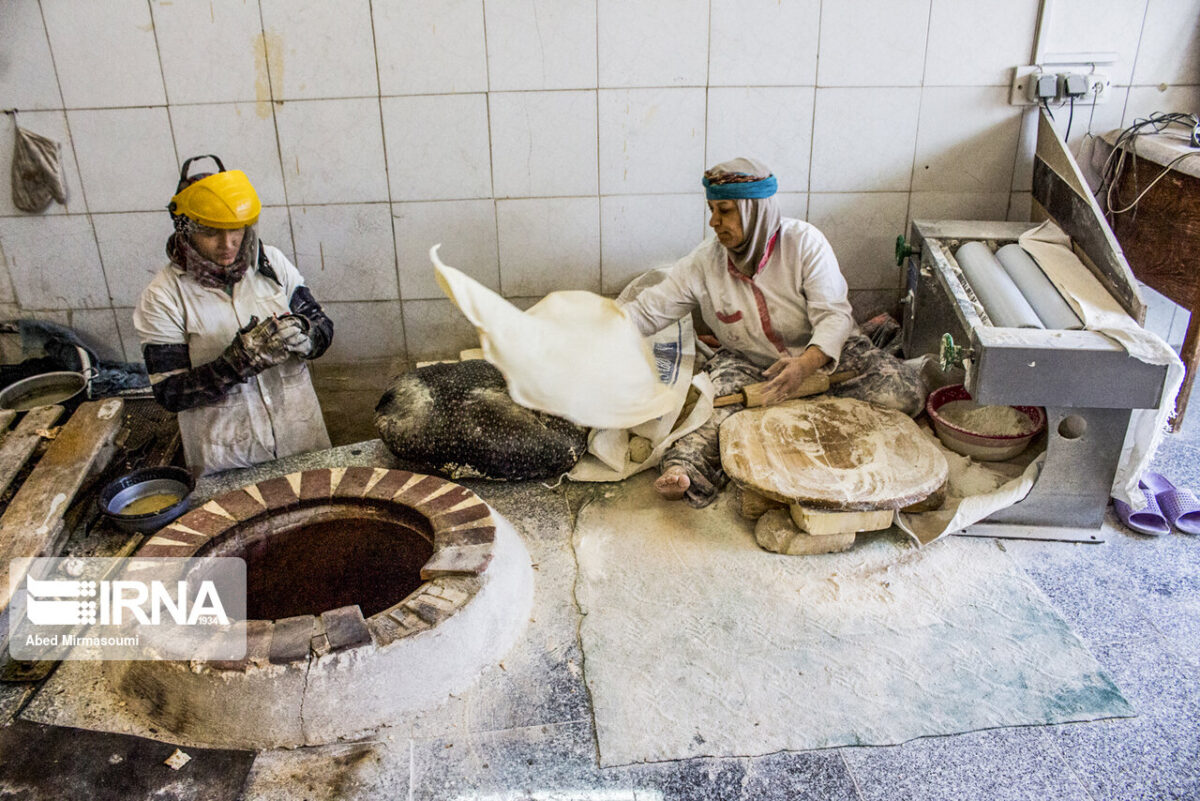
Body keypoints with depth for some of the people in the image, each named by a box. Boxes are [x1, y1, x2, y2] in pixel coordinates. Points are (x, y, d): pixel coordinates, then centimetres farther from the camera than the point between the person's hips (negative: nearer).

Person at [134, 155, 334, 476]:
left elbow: (323, 326, 0)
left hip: (300, 434, 3)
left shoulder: (271, 263, -4)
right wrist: (240, 359, -29)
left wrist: (302, 334, -23)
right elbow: (171, 394, -15)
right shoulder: (163, 297, -12)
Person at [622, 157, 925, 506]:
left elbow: (834, 315, -20)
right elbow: (648, 311, -8)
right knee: (718, 399, -33)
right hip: (748, 361, 1)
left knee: (905, 390, -23)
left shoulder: (804, 242, -16)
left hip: (823, 353, 0)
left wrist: (806, 363, -39)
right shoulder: (703, 262, -9)